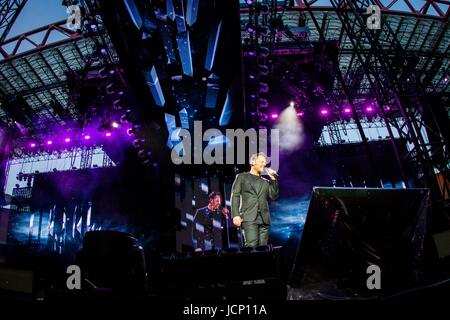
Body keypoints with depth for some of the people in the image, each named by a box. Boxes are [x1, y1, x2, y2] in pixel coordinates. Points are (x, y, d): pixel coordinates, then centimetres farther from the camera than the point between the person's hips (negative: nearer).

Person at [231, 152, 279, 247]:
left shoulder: (266, 182, 24)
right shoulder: (242, 177, 13)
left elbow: (274, 196, 13)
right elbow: (235, 196, 3)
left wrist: (273, 179, 7)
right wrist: (236, 215, -10)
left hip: (264, 219, 4)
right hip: (249, 217, -4)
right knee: (252, 245, -19)